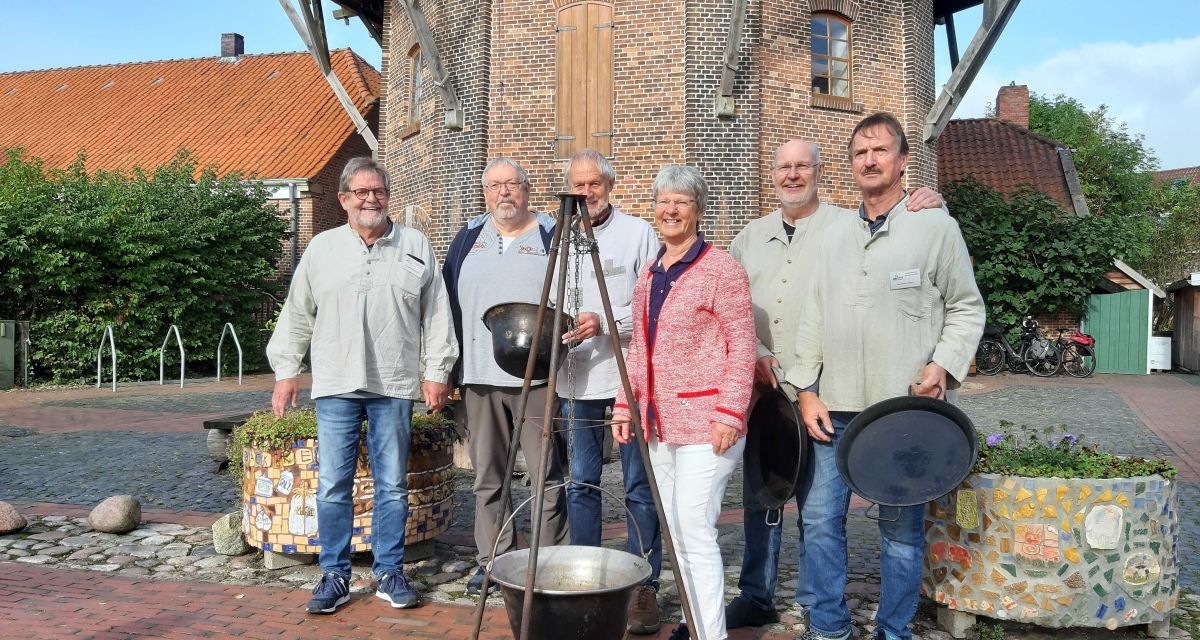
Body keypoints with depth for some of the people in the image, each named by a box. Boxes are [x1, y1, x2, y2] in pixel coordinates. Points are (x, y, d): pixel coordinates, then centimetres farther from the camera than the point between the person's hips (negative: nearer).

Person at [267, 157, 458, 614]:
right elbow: (297, 315, 13)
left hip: (394, 386, 0)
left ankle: (390, 572, 18)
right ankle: (335, 575, 16)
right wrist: (286, 371, 8)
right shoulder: (321, 248, 10)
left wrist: (436, 371, 1)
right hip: (335, 386, 1)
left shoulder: (416, 246, 7)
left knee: (392, 485, 6)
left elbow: (436, 315, 6)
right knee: (333, 485, 3)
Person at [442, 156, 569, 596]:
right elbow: (449, 303, 15)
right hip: (478, 377, 4)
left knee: (548, 474, 0)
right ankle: (492, 560, 21)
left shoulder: (553, 236, 4)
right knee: (487, 475, 10)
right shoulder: (468, 237, 14)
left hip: (537, 377, -3)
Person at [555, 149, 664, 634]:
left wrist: (604, 323, -16)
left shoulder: (638, 233, 1)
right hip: (578, 379, 4)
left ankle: (645, 586, 11)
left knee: (639, 486, 0)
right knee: (581, 483, 10)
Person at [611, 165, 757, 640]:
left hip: (704, 421, -8)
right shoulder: (649, 274, 14)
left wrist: (729, 411, -17)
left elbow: (743, 344, -11)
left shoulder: (721, 268, -8)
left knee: (695, 529, -8)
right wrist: (625, 404, 12)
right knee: (675, 531, 13)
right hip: (659, 422, 8)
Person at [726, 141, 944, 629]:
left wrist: (932, 204, -18)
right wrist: (756, 354, -5)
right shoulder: (750, 237, 13)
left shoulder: (850, 225, 1)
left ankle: (815, 603, 19)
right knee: (758, 497, 12)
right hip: (761, 388, 4)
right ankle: (755, 597, 26)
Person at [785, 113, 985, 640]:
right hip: (837, 406, 4)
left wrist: (943, 365, -11)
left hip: (906, 408, -4)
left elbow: (966, 308, 4)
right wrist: (807, 388, 5)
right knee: (820, 517, 5)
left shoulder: (936, 226, 1)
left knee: (902, 526, 6)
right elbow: (814, 317, 12)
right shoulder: (835, 234, 13)